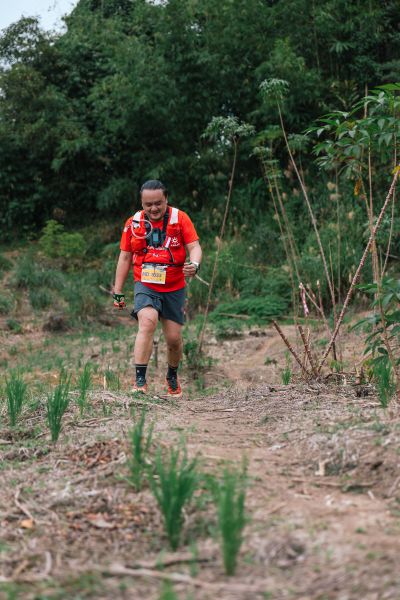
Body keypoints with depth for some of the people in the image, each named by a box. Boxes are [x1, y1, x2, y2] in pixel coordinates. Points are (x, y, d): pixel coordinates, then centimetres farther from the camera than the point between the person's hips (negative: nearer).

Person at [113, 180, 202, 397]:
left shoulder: (180, 218, -3)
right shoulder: (133, 223, 2)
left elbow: (194, 246, -6)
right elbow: (125, 258, 8)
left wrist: (194, 264, -29)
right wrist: (118, 292, 8)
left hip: (174, 289, 1)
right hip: (145, 286, -1)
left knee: (174, 338, 5)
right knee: (147, 322, -27)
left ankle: (172, 376, 34)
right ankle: (140, 380, -29)